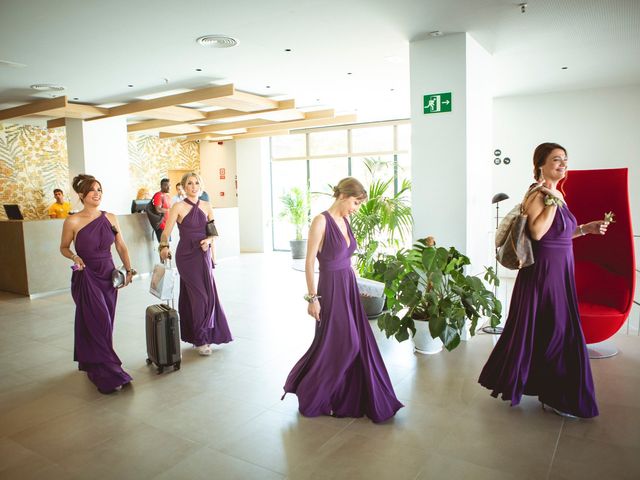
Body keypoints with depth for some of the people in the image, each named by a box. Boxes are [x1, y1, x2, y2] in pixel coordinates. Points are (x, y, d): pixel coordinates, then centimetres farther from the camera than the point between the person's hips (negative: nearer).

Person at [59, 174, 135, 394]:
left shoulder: (110, 218, 3)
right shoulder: (73, 222, -8)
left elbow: (121, 246, 8)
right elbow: (64, 247, 5)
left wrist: (129, 270, -2)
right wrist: (74, 256, -16)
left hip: (108, 275, 4)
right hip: (86, 278, -4)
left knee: (104, 324, 12)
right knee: (98, 324, -8)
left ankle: (90, 363, 33)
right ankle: (109, 375, -1)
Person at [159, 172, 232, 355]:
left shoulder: (206, 206, 6)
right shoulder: (179, 207, -6)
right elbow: (166, 232, -10)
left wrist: (209, 240, -6)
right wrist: (164, 247, -29)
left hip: (204, 256, 4)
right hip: (186, 256, -4)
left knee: (209, 295, 7)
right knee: (199, 296, -6)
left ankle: (205, 335, 25)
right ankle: (199, 340, 8)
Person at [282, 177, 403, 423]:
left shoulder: (345, 221, 9)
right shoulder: (321, 221, -15)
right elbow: (309, 262, -15)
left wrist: (355, 286, 14)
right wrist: (313, 298, -16)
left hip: (349, 287, 8)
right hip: (331, 290, -8)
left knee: (356, 344, 11)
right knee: (335, 345, 4)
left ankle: (352, 397, 28)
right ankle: (311, 396, 27)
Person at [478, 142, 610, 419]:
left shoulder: (557, 194, 13)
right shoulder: (537, 195, -14)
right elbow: (537, 232, -30)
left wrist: (585, 228, 12)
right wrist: (552, 200, -23)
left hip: (559, 272, 9)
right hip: (543, 272, -9)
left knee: (547, 332, 17)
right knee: (556, 332, 1)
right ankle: (557, 396, 17)